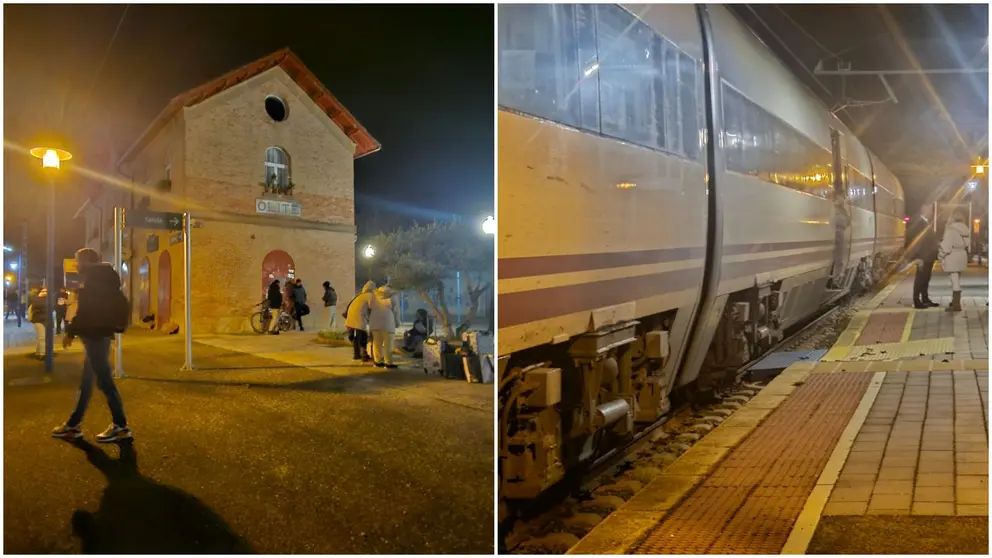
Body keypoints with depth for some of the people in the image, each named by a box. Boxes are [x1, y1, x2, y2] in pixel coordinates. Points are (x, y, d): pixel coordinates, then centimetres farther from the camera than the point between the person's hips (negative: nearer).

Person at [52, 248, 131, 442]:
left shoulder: (93, 277, -11)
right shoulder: (104, 277, 18)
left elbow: (86, 309, -18)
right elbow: (119, 305, 17)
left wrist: (71, 331, -12)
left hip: (95, 334, -10)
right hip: (100, 333, 10)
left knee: (104, 380, -8)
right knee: (86, 381, 14)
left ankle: (121, 426, -5)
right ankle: (73, 424, 21)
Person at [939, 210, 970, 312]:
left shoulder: (950, 229, -14)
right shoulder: (966, 230, 9)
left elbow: (947, 244, -16)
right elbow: (967, 244, 11)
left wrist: (942, 256, -9)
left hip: (952, 256, -8)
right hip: (962, 255, 8)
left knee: (955, 280, -6)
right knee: (956, 280, 18)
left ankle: (956, 305, -5)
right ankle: (954, 301, 28)